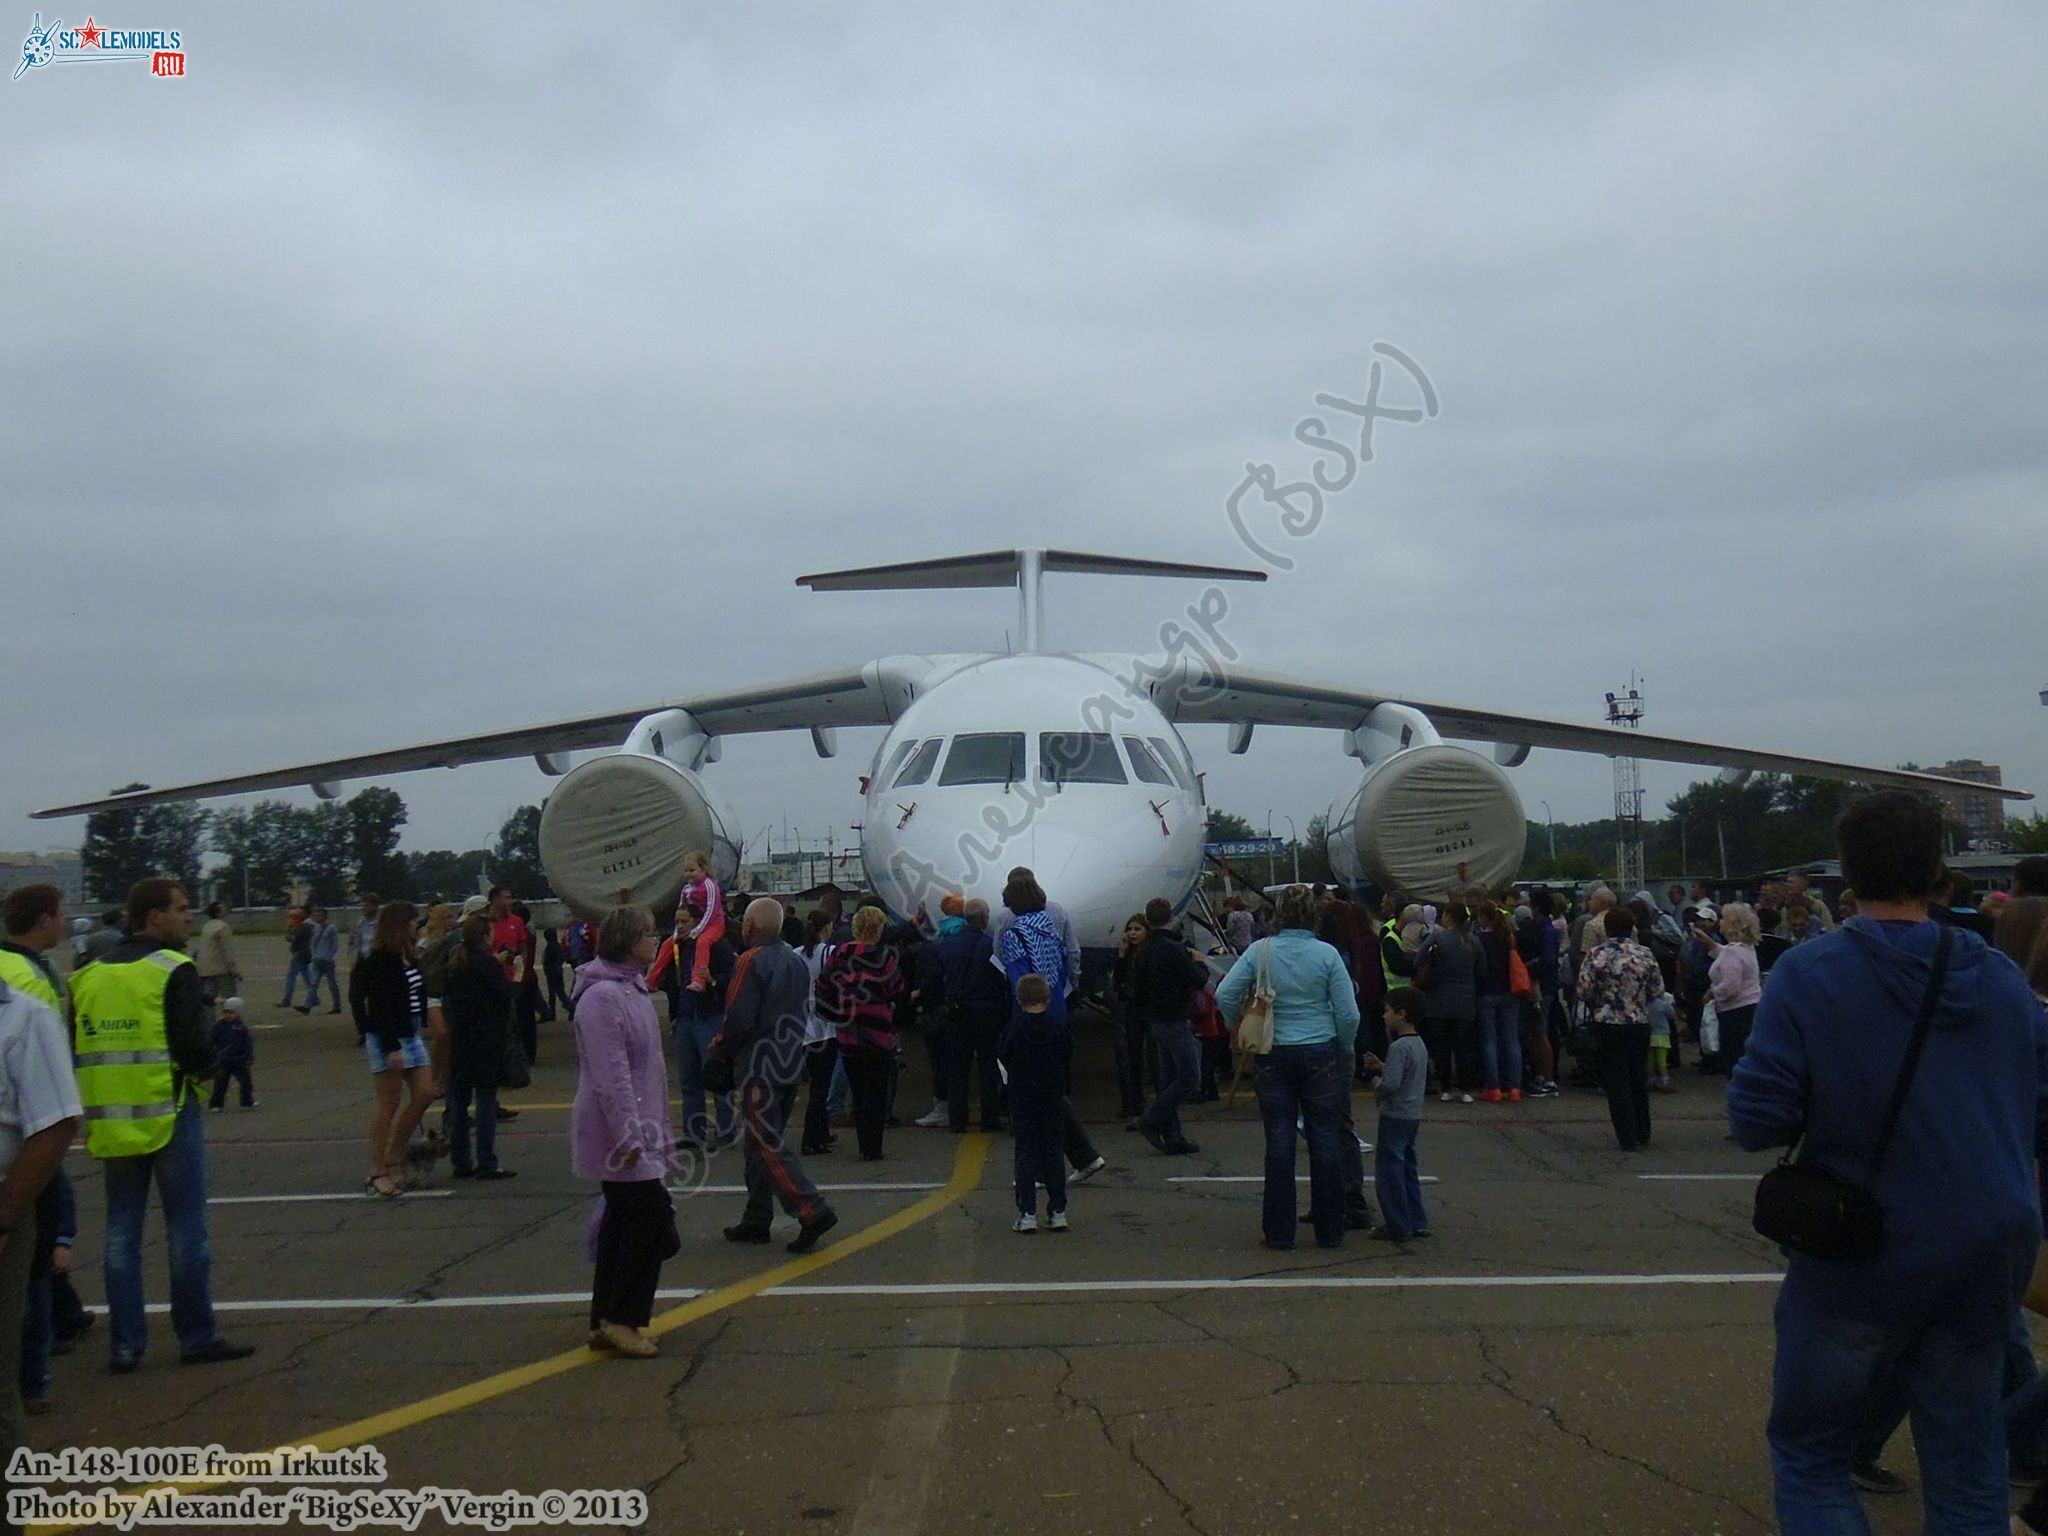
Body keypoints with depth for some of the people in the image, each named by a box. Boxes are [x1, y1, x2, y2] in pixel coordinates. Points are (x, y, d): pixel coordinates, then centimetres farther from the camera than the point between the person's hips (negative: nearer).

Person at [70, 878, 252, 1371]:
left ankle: (125, 1345, 13)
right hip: (168, 1112, -6)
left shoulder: (90, 975, 10)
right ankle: (197, 1338, 9)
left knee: (121, 1232, 11)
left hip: (110, 1120, 6)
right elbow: (193, 1044, -17)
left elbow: (72, 1048, 10)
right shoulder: (173, 970, -10)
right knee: (186, 1229, 3)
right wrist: (205, 1068, 3)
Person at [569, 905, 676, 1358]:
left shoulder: (632, 989, 14)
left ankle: (607, 1322, 20)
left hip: (639, 1131, 10)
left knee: (623, 1225, 13)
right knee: (651, 1219, -7)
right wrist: (629, 1135, -24)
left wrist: (660, 1130, 24)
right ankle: (621, 1320, 2)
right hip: (620, 1135, -10)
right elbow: (610, 1075, -24)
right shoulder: (602, 997, -20)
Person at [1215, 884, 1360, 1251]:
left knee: (1279, 1141, 6)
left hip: (1275, 1055, 1)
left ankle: (1279, 1231, 9)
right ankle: (1330, 1231, 13)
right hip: (1320, 1054, -1)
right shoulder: (1327, 954, -8)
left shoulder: (1260, 951, -6)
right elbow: (1349, 1014, -8)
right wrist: (1344, 1049, 9)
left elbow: (1224, 995, -9)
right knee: (1325, 1140, 7)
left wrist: (1238, 1030, 7)